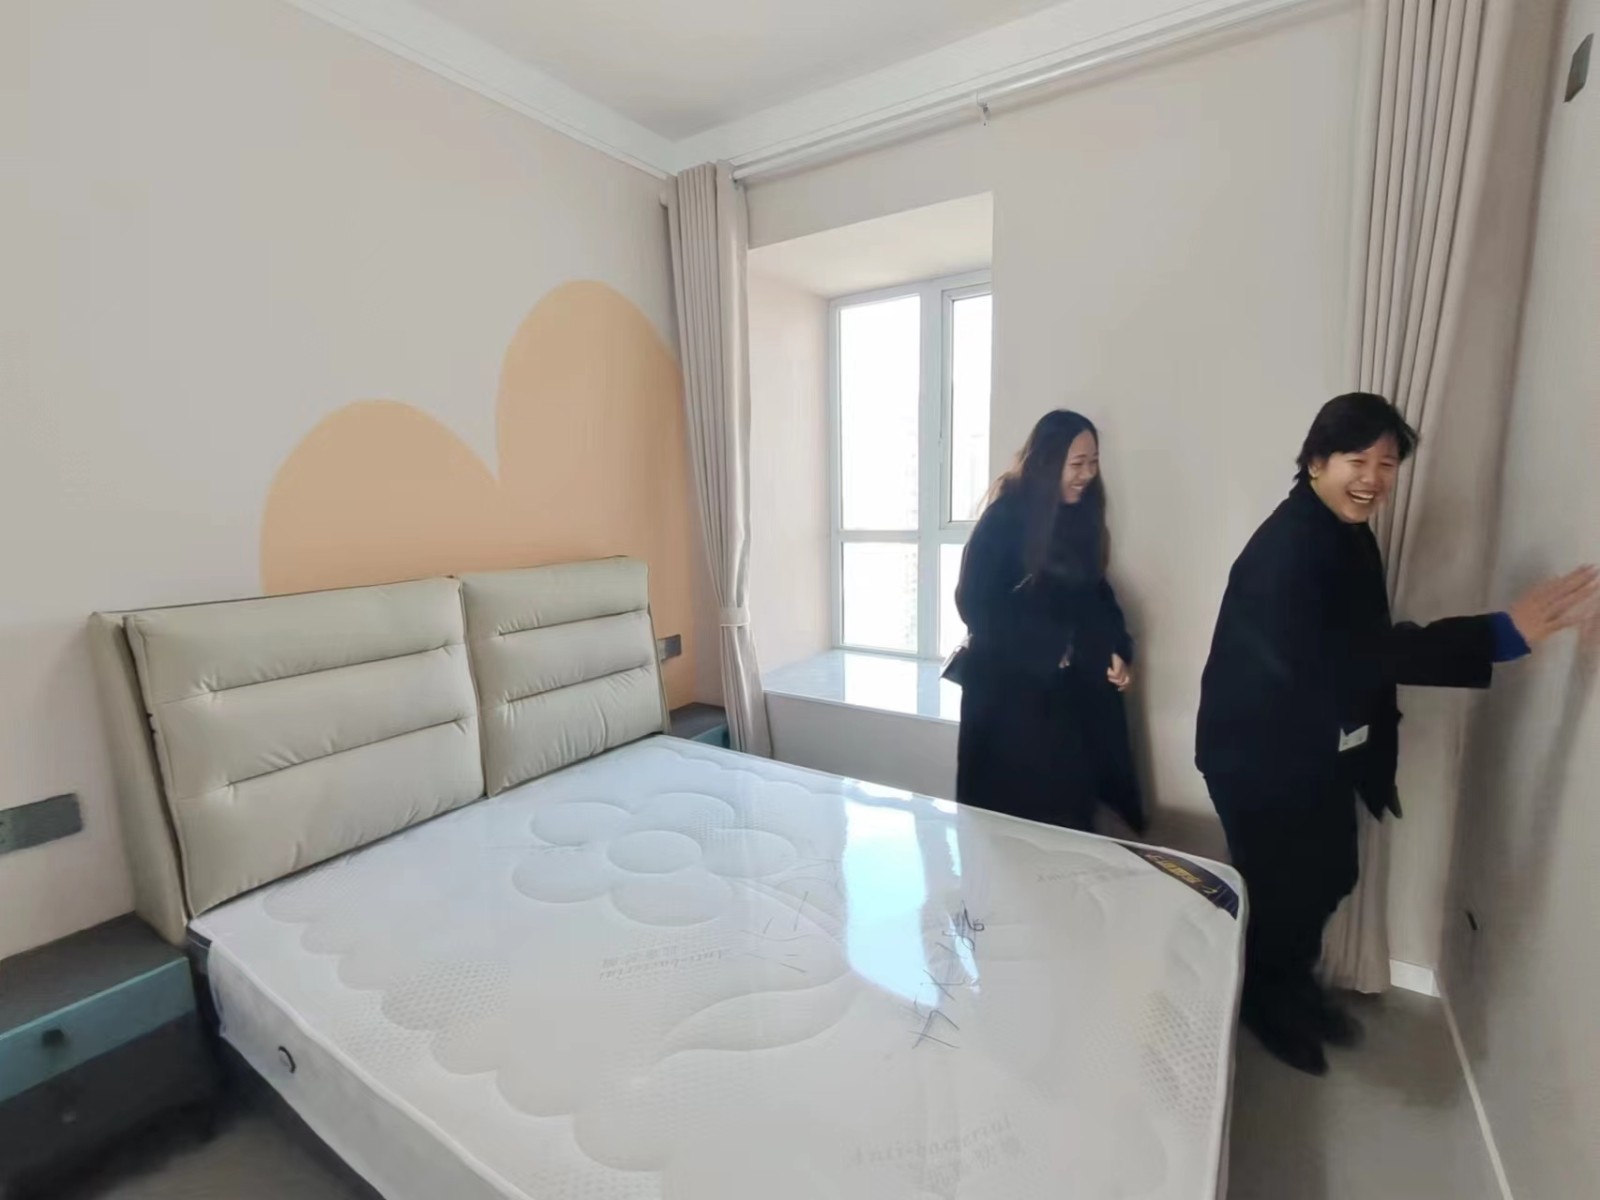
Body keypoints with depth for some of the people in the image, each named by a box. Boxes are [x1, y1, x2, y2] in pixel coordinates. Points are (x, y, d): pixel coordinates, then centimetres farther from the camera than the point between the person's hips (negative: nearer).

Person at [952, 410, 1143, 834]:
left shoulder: (1080, 517, 8)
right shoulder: (1005, 518, -11)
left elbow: (1095, 594, 14)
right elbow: (975, 603, -13)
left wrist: (1118, 652, -2)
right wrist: (1047, 652, -11)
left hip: (1074, 692, 6)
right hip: (1012, 692, -6)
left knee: (1066, 810, 8)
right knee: (1015, 815, 3)